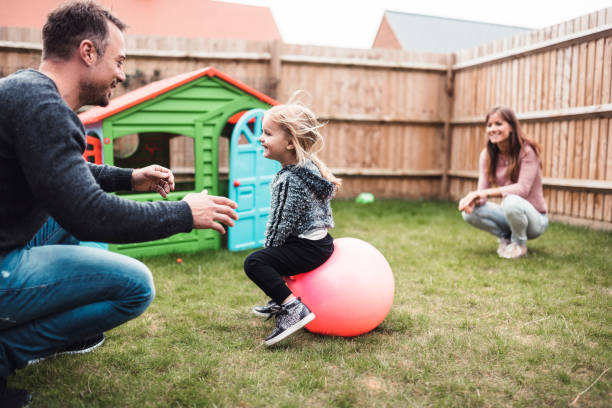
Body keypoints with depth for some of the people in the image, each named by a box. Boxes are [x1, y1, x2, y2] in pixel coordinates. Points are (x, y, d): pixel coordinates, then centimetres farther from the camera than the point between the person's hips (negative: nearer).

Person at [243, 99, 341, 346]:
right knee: (269, 253, 30)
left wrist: (270, 247, -6)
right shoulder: (306, 166, 8)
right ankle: (280, 301, 40)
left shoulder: (292, 179, -25)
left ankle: (294, 308, -21)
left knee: (254, 263, -16)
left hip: (310, 248, -11)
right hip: (316, 239, 11)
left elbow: (283, 223, -22)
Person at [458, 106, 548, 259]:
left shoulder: (527, 151, -18)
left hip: (535, 219, -5)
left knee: (511, 201, -38)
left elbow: (523, 189, -28)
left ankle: (519, 244, -8)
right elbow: (482, 191, -8)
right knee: (469, 212, -20)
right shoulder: (487, 154, -2)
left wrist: (487, 192, -36)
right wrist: (473, 199, -32)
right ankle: (505, 237, 6)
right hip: (509, 213, 5)